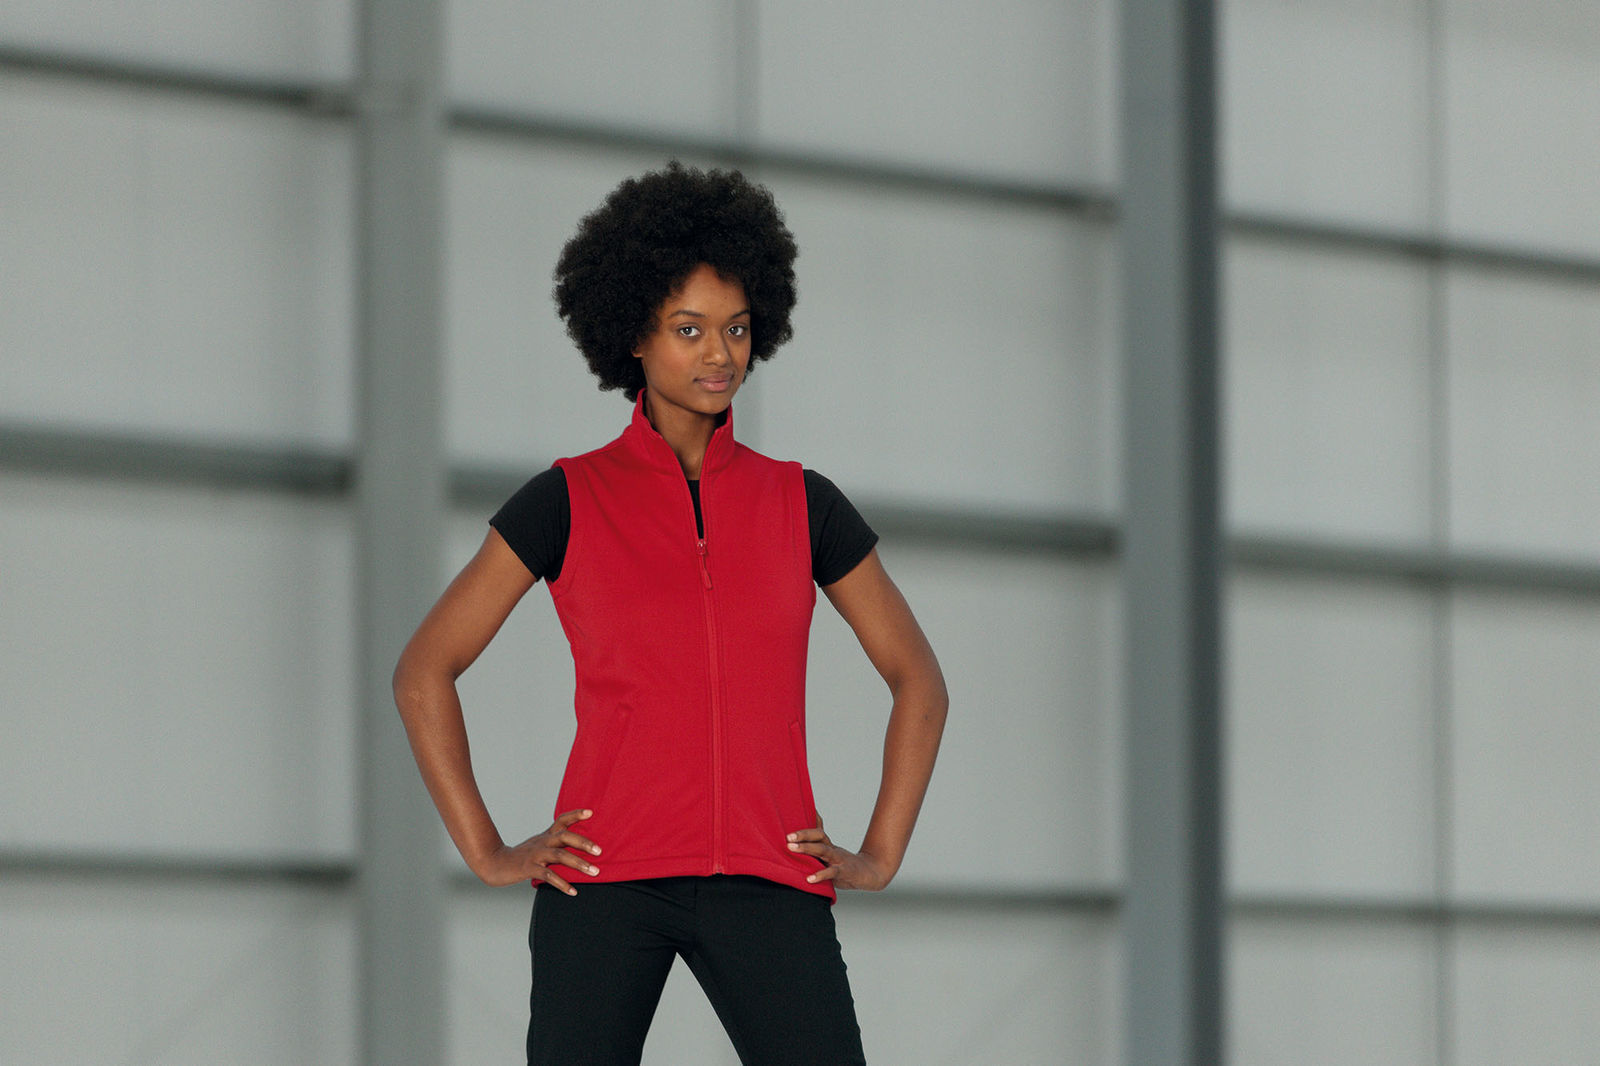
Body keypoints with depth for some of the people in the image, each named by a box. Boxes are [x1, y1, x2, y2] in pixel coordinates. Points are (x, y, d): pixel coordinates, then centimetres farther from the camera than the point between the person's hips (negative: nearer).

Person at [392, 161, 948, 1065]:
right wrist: (487, 852, 0)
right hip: (608, 880, -1)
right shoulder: (568, 501, 6)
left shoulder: (800, 503, 11)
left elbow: (919, 680, 18)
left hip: (766, 886, 1)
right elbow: (425, 673, 6)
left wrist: (880, 856, 7)